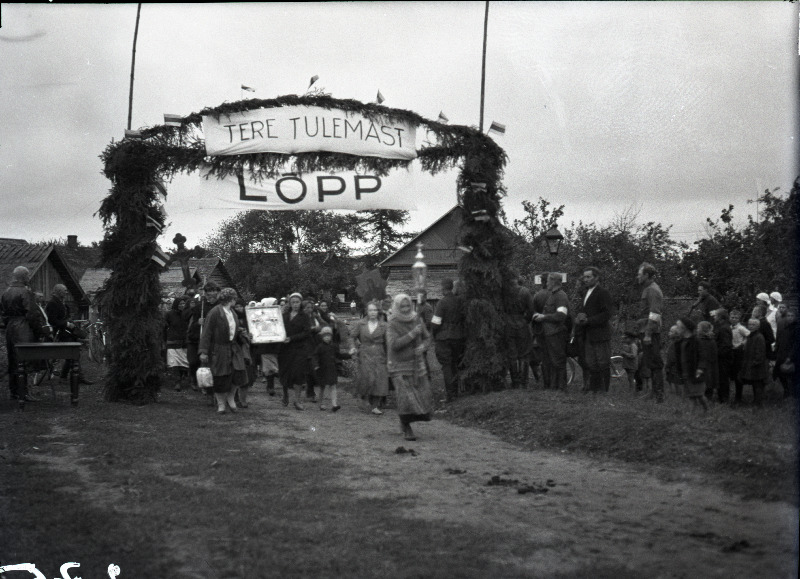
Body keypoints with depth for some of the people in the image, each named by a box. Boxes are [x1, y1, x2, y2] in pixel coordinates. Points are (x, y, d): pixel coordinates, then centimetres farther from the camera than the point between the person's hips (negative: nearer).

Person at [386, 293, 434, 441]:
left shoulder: (416, 320, 3)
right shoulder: (392, 325, -10)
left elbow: (426, 338, 14)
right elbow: (394, 344, -23)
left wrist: (423, 346, -8)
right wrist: (412, 334, -25)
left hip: (417, 364, 5)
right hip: (399, 366, -5)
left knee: (424, 395, 2)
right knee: (406, 397, -13)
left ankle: (405, 421, 25)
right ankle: (406, 428, 6)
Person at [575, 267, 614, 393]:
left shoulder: (603, 293, -9)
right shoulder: (587, 293, 19)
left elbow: (607, 314, -16)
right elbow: (581, 311, 24)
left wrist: (588, 320, -20)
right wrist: (579, 318, 1)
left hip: (600, 334, -8)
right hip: (588, 336, 8)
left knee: (603, 365, -2)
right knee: (591, 365, 11)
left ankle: (603, 391, 3)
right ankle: (593, 389, 18)